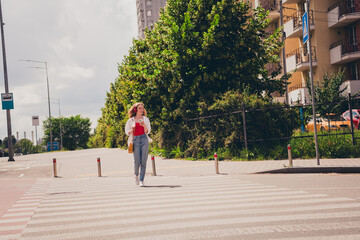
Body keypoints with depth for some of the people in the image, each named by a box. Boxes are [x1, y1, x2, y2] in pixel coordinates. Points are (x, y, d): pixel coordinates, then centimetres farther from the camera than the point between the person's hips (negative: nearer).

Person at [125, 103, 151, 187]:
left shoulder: (146, 119, 11)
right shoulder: (131, 120, 8)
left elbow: (147, 131, 7)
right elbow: (127, 131, 13)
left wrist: (144, 125, -12)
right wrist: (132, 130, -8)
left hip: (144, 139, 1)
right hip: (135, 140, -1)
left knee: (143, 161, -6)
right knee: (137, 162, -6)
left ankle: (141, 180, -1)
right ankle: (136, 175, 24)